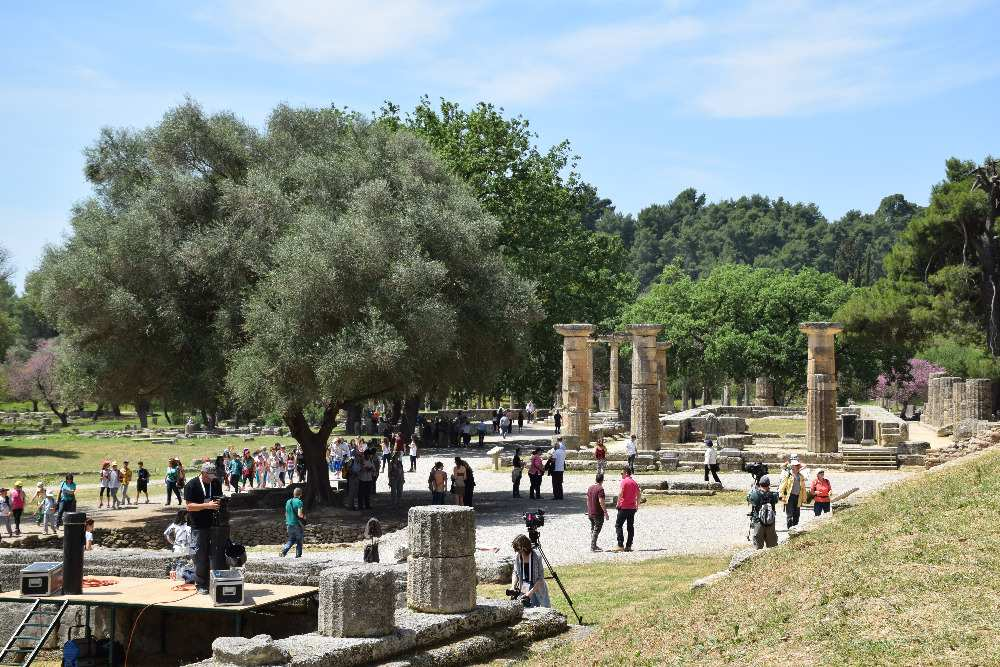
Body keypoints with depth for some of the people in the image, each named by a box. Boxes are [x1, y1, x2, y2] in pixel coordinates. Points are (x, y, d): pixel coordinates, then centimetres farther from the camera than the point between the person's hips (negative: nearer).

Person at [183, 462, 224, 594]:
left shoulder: (216, 483, 7)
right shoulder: (191, 485, -8)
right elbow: (189, 506, -14)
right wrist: (207, 505, -24)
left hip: (215, 524, 4)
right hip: (199, 527, -4)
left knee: (218, 554, 4)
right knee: (200, 556, 1)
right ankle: (201, 584, 12)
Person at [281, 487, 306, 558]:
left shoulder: (288, 502, 6)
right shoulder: (299, 502, -15)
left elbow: (286, 514, 13)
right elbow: (299, 514, -21)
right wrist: (304, 517, 1)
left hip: (289, 524, 6)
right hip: (297, 524, -6)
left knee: (291, 539, 16)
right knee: (299, 540, 9)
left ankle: (284, 550, -4)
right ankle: (298, 554, 11)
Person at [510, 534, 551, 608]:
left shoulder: (537, 557, -18)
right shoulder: (517, 556, -4)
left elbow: (541, 579, -16)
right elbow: (515, 573, 9)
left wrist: (530, 592, -24)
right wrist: (513, 587, -7)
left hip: (536, 588, -3)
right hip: (523, 590, 3)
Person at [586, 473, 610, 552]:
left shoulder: (590, 488, 8)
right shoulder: (600, 489, -16)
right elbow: (601, 501, -22)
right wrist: (605, 512, -17)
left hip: (590, 513, 8)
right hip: (598, 514, -8)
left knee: (592, 530, 17)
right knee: (596, 530, -2)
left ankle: (593, 545, 22)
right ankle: (593, 547, -2)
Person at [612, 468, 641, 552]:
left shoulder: (624, 481, -9)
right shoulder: (634, 482, 11)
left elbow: (620, 493, -19)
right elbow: (639, 495, 13)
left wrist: (618, 503, -8)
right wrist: (637, 505, 19)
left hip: (624, 507, -7)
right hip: (632, 508, 7)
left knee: (618, 525, -1)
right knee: (630, 527, 10)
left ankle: (620, 545, -8)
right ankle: (629, 546, 9)